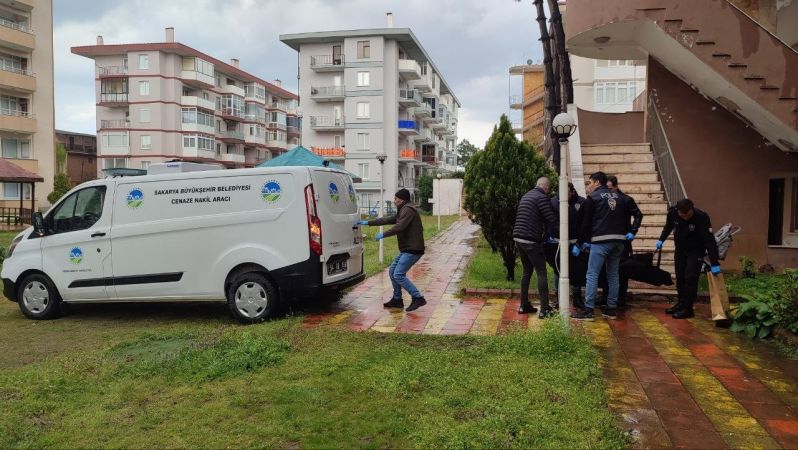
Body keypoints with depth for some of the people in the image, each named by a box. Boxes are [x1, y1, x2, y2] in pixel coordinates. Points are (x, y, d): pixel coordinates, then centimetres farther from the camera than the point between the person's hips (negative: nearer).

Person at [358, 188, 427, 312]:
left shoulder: (408, 210, -11)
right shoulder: (402, 212, 21)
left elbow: (400, 227, -23)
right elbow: (387, 220, 23)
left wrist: (383, 235, -16)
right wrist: (368, 223, 23)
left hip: (413, 250, -10)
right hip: (407, 250, 10)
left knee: (398, 275, -15)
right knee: (392, 271, 13)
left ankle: (418, 298, -13)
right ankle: (397, 299, 20)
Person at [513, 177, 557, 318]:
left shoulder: (526, 196, 18)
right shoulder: (542, 197, -10)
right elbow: (551, 220, -14)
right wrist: (548, 235, 4)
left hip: (518, 238, 8)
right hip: (532, 241, -8)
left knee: (527, 271, 18)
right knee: (541, 273, -2)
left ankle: (524, 305, 21)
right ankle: (544, 309, -3)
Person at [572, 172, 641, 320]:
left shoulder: (592, 198, 2)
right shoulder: (619, 197, 19)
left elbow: (586, 223, 1)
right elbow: (627, 217, 16)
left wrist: (579, 244, 6)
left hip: (601, 241, -6)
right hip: (619, 241, 6)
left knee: (592, 275, -4)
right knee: (613, 275, 13)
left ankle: (588, 310, -7)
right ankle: (611, 308, 15)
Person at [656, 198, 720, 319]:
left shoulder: (702, 217, -30)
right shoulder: (672, 212, -17)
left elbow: (710, 240, -30)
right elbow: (668, 226, 9)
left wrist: (714, 263, -32)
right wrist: (661, 239, 1)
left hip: (696, 251, -5)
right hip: (680, 249, 5)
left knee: (690, 278, -11)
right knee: (679, 278, 10)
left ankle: (688, 309, -3)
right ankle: (681, 303, 23)